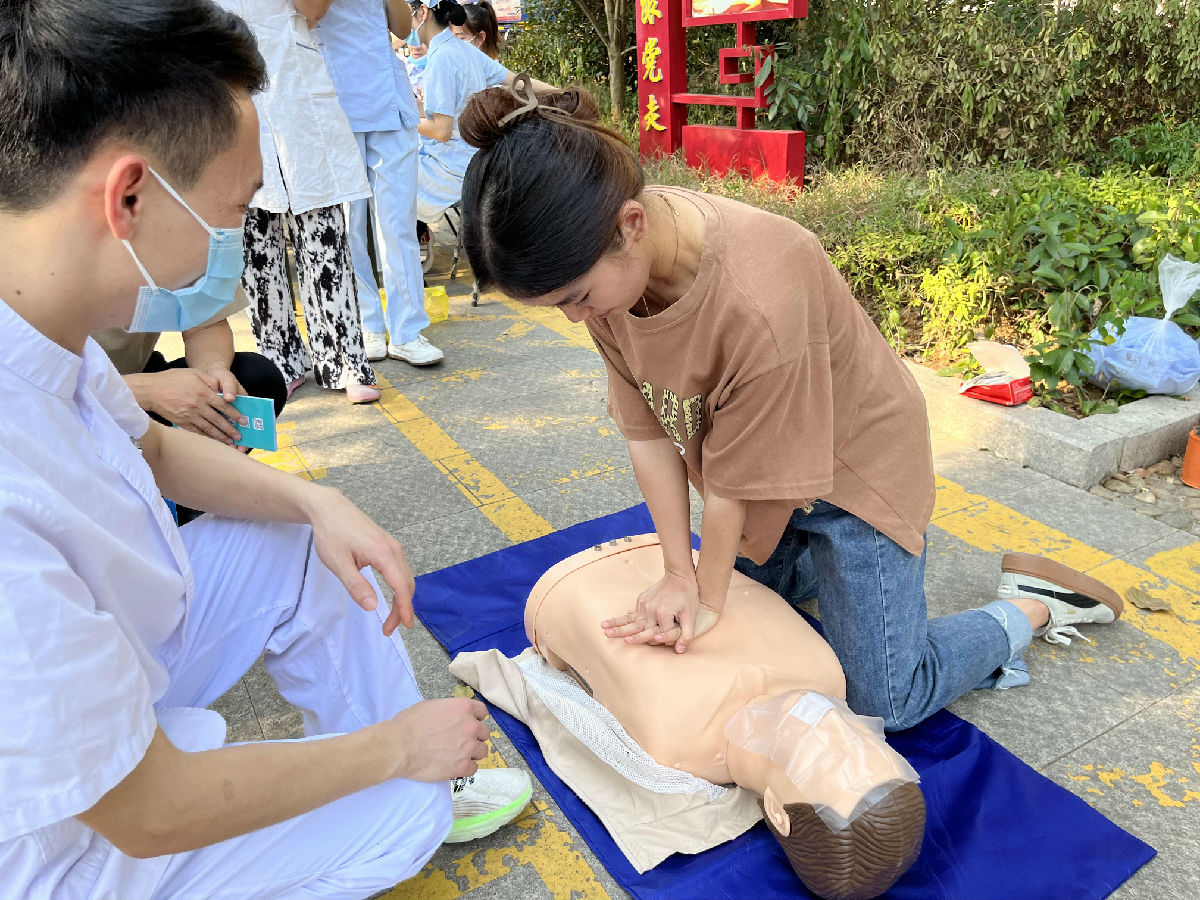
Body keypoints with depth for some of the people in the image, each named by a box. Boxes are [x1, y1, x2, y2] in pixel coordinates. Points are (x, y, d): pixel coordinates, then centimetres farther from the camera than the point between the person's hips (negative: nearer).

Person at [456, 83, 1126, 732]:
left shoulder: (758, 301, -41)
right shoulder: (603, 264, -18)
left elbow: (743, 485, -27)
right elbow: (649, 433, -12)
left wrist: (709, 597, -13)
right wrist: (680, 577, -12)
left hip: (853, 458, -6)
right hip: (747, 465, 7)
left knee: (883, 700, 1)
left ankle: (1032, 606, 22)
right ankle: (824, 553, 40)